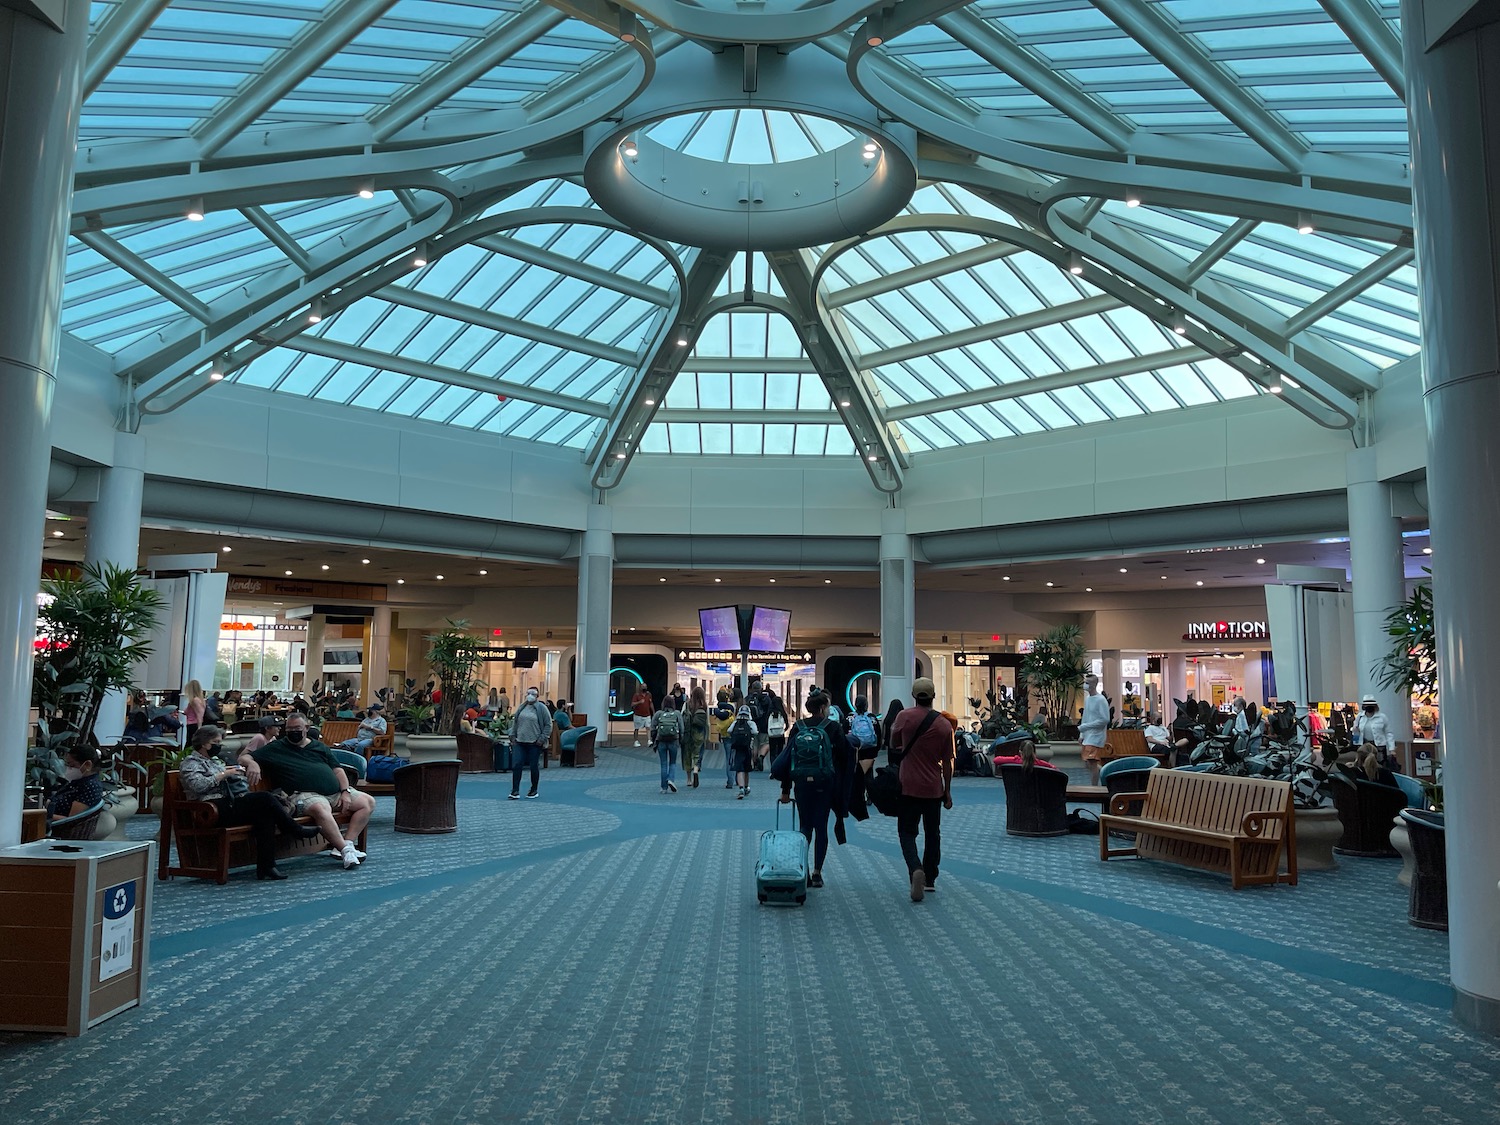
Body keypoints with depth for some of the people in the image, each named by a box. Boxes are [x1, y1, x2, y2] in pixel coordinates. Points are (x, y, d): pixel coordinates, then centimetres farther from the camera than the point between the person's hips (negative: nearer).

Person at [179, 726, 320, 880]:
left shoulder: (213, 760, 31)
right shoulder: (190, 762, 4)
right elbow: (198, 785, -16)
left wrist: (236, 773, 13)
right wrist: (224, 774, -12)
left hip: (230, 805, 8)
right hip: (216, 808, -8)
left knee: (265, 814, -24)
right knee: (264, 798, -26)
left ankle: (266, 866, -29)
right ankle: (295, 830, -12)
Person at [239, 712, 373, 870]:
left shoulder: (319, 746, 24)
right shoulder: (276, 748, 15)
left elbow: (338, 770, 19)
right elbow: (243, 757, 9)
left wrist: (345, 791, 2)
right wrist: (252, 764, -17)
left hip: (336, 792, 6)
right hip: (306, 795, -6)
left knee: (368, 802, -10)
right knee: (320, 808, -40)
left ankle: (347, 844, -17)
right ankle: (345, 850, -33)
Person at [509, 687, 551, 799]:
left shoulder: (541, 708, -4)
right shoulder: (521, 707, 10)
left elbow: (548, 724, -3)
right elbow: (515, 722, 17)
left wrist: (542, 738, -9)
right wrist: (513, 736, 8)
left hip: (534, 743, -4)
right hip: (519, 742, 4)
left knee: (534, 766, 4)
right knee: (516, 765, -4)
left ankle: (534, 790, 19)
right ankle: (515, 791, 0)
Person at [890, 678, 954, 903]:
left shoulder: (905, 716, -10)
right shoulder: (944, 725, -5)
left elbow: (894, 743, 5)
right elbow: (947, 762, 0)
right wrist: (948, 792, 9)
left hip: (908, 787, -2)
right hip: (934, 788, 2)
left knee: (907, 832, 5)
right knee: (932, 834, 16)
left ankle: (916, 870, -19)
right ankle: (930, 879, 22)